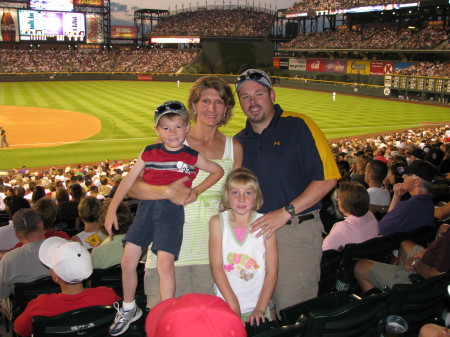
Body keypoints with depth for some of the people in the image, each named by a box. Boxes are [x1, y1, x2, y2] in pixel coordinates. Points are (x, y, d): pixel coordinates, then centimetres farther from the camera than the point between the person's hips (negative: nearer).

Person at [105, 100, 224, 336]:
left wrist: (196, 191, 2)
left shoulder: (192, 157, 1)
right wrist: (112, 209, 4)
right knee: (128, 261, 4)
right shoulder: (149, 153, 5)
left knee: (165, 264, -14)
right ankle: (128, 309, 28)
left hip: (172, 210, -3)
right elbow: (129, 180, 8)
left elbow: (218, 171, 13)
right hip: (146, 207, 3)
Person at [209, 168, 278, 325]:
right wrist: (233, 305, -13)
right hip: (225, 306, 0)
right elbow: (216, 267, -7)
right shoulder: (217, 222, -3)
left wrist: (260, 308, -11)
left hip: (259, 307, 0)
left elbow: (272, 271, -3)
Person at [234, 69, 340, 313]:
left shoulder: (299, 126, -4)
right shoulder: (239, 141, 12)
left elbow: (327, 177, -11)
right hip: (255, 233, 5)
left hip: (296, 232, -5)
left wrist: (286, 212, -16)